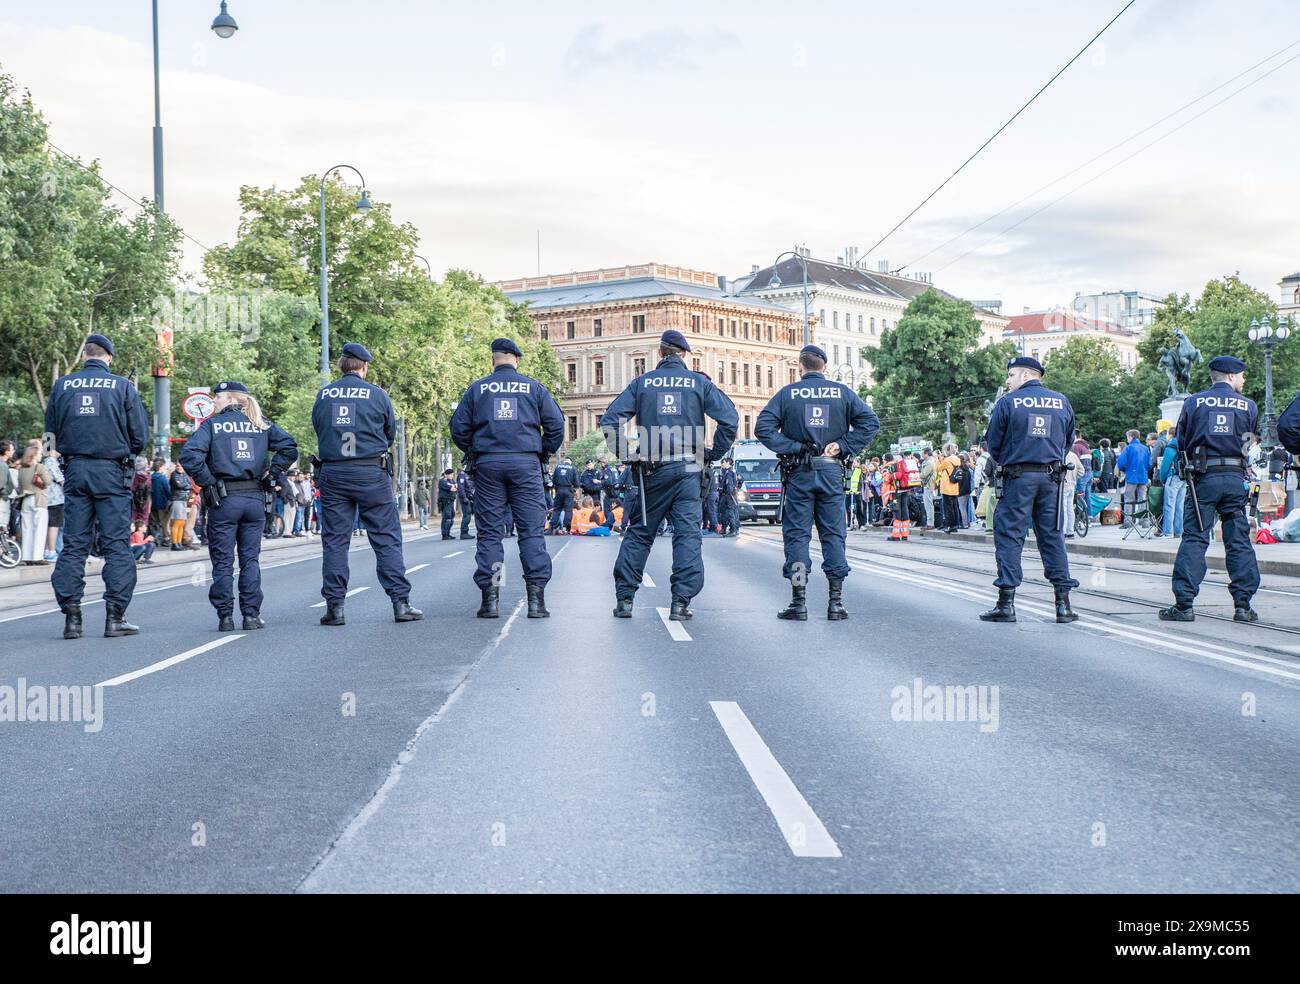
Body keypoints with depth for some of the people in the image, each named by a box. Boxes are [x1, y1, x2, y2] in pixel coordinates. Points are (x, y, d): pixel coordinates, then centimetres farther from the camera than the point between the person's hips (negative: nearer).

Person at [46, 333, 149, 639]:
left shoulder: (61, 385, 4)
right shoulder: (122, 387, -3)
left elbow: (51, 433, 10)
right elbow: (140, 436, -3)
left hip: (74, 471, 3)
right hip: (112, 472, -3)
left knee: (73, 545, 7)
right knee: (117, 544, 1)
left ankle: (71, 617, 4)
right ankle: (115, 617, -3)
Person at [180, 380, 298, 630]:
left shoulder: (212, 425, -1)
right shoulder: (261, 424, 9)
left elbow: (190, 455, -15)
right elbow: (289, 447, 1)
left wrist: (207, 482, -7)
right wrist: (271, 473, 4)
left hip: (223, 500, -3)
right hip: (255, 499, 3)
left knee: (222, 562, 4)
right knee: (250, 559, 9)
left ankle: (225, 617, 4)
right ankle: (251, 615, 7)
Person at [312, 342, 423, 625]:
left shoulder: (323, 395, 5)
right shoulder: (377, 394, 0)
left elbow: (318, 430, 13)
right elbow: (390, 433, 10)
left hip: (332, 473, 2)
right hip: (372, 474, -2)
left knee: (334, 541, 6)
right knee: (387, 539, 2)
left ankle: (334, 607, 4)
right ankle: (401, 602, -1)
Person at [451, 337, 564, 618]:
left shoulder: (477, 389, 8)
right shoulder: (534, 387, 7)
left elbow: (458, 427, 6)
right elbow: (556, 424, 4)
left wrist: (473, 452, 20)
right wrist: (544, 454, 16)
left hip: (488, 465, 1)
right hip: (526, 464, -1)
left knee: (489, 532, 4)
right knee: (532, 531, 1)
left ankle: (490, 598, 0)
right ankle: (536, 598, -4)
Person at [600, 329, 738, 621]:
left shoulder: (642, 383, 6)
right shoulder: (699, 382, 4)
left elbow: (610, 420, -2)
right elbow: (729, 418, -4)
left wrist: (625, 455, 3)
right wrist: (714, 454, 5)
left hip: (651, 469, 1)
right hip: (688, 470, -1)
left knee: (639, 532, 10)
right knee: (687, 534, 2)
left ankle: (624, 598, 8)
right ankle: (681, 602, -3)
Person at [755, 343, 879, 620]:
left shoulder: (787, 393, 1)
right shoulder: (842, 392, 5)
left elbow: (763, 427, -9)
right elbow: (870, 422, -3)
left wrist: (793, 447, -8)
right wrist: (844, 447, -4)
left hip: (799, 473, -1)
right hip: (832, 472, 1)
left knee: (797, 535, 2)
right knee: (833, 534, 6)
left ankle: (799, 602, -2)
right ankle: (836, 602, 3)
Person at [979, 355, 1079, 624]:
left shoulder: (1008, 402, -3)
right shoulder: (1062, 402, 9)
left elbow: (993, 443, 1)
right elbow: (1068, 439, 15)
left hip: (1018, 477, -4)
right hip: (1052, 477, 4)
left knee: (1009, 535, 0)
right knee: (1052, 536, 8)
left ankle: (1006, 603, -4)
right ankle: (1063, 603, 5)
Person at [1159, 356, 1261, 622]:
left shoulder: (1194, 402, 2)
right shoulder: (1249, 406, 4)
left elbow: (1180, 441, 8)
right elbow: (1249, 441, 12)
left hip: (1203, 478, -1)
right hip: (1236, 479, 1)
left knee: (1193, 539, 1)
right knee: (1239, 541, 6)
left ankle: (1184, 604, -3)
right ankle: (1243, 604, 6)